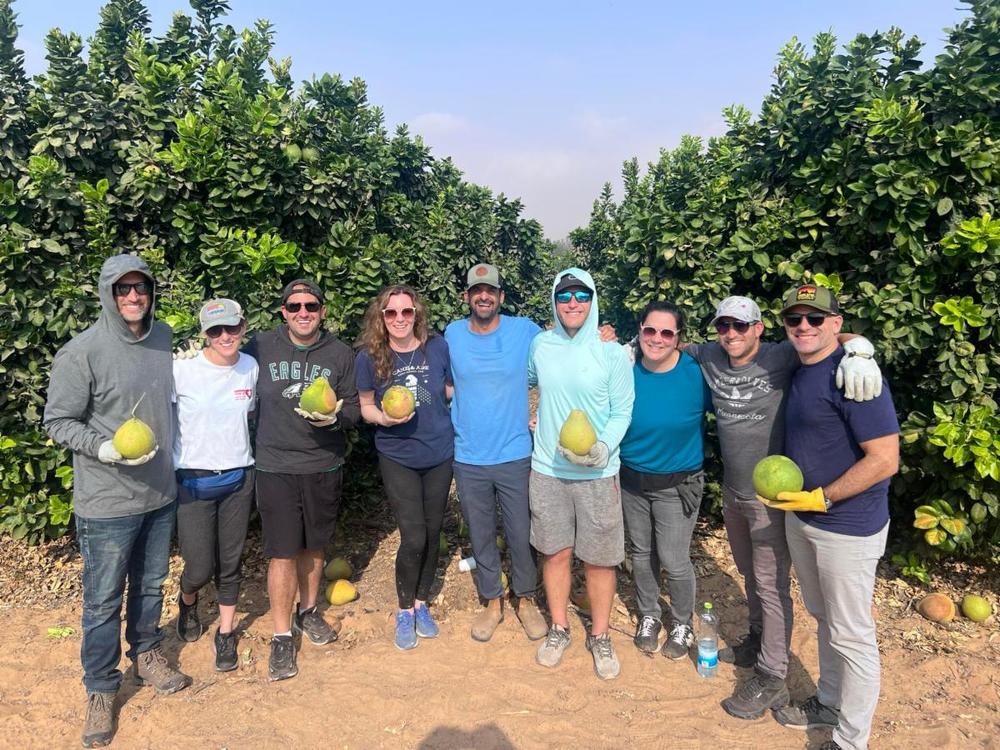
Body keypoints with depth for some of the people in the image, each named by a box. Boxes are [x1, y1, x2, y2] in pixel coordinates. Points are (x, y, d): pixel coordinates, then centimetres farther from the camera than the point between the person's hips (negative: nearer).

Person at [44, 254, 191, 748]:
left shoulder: (164, 338, 0)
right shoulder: (82, 352, -16)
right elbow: (58, 421, -11)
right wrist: (104, 448, -24)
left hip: (161, 493, 5)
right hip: (106, 502, -5)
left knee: (151, 585, 21)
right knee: (104, 599, 8)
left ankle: (147, 656, 43)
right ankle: (100, 690, 27)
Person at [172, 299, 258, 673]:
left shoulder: (251, 367, -1)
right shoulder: (182, 368, -15)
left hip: (239, 477, 3)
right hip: (194, 480, -3)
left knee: (230, 564, 12)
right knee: (200, 568, 1)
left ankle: (225, 634, 33)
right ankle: (187, 601, 38)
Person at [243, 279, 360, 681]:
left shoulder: (341, 354, 0)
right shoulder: (261, 347, -3)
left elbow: (355, 408, 4)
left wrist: (335, 417, -17)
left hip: (324, 467, 2)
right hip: (275, 467, -2)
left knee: (313, 546, 17)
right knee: (283, 553, 0)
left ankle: (307, 612, 39)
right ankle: (281, 637, 16)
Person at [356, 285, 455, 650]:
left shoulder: (438, 348, -7)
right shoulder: (370, 357, -9)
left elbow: (454, 392, 7)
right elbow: (366, 406, 2)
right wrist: (383, 418, -18)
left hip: (440, 455, 2)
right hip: (397, 459, -2)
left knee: (432, 533, 13)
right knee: (413, 538, -4)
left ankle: (421, 604, 35)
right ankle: (404, 611, 21)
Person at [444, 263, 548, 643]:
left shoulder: (525, 331, -7)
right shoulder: (452, 334, 0)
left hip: (515, 455, -1)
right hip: (468, 458, 2)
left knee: (521, 534, 9)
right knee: (480, 535, 14)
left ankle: (525, 600, 32)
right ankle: (491, 602, 34)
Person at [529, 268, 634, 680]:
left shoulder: (613, 353, -8)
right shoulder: (540, 345, 0)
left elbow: (622, 412, -6)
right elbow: (527, 381, 22)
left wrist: (603, 448, -22)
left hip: (597, 474, -2)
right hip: (548, 471, 2)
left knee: (599, 560, 7)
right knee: (556, 553, 12)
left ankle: (600, 637, 27)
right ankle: (559, 629, 32)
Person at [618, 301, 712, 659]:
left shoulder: (696, 374, -17)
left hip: (677, 485, -3)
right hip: (631, 481, 3)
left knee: (674, 561, 2)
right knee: (641, 554, 17)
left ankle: (683, 623, 31)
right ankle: (648, 617, 41)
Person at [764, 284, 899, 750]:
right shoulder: (797, 371, 5)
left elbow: (885, 460, -24)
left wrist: (819, 498, -20)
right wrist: (788, 494, 8)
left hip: (847, 528, -8)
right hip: (800, 519, 8)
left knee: (850, 635, 7)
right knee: (823, 619, 23)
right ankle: (829, 702, 43)